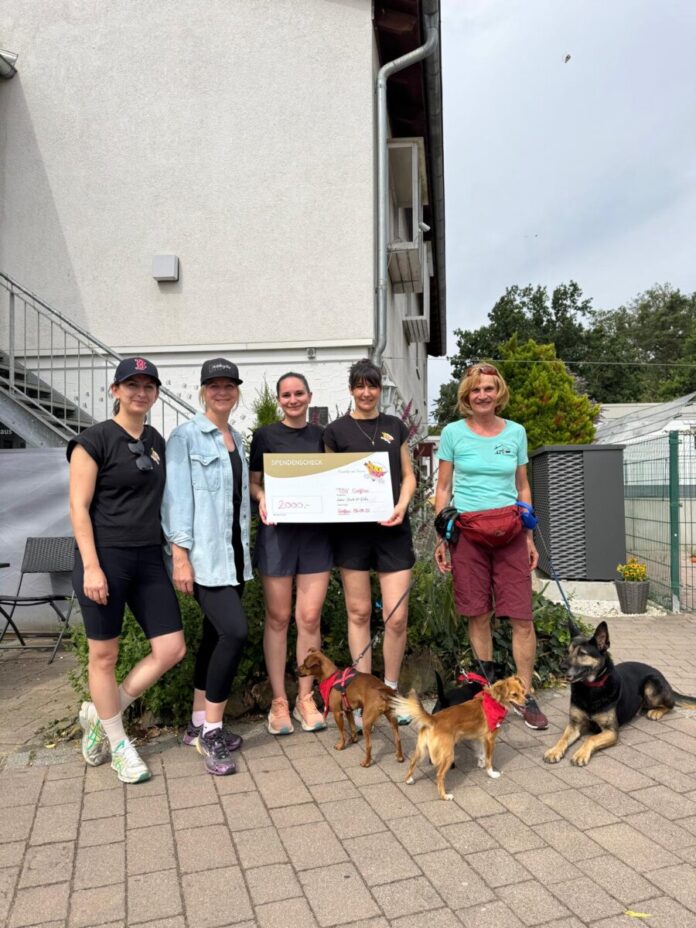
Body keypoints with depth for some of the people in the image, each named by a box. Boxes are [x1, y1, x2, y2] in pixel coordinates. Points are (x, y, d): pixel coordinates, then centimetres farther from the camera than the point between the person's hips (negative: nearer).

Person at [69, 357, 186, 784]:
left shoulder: (157, 441, 12)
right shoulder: (94, 440, -7)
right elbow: (79, 508, -10)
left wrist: (174, 555, 14)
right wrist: (91, 566, -16)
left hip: (149, 558, 6)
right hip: (105, 558, -6)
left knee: (172, 649, 4)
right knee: (105, 655, 7)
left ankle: (100, 713, 24)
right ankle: (118, 743, 27)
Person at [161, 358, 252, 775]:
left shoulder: (237, 439, 15)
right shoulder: (185, 437, -6)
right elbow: (177, 498, -12)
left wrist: (245, 549, 16)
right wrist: (180, 556, -17)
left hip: (233, 552, 7)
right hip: (203, 554, -7)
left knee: (216, 635, 11)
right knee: (235, 631, -16)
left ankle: (200, 724, 24)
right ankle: (212, 732, -1)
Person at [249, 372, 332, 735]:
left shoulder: (322, 435, 11)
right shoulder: (265, 435, 4)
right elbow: (253, 482, 5)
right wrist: (261, 499, -16)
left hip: (316, 531, 2)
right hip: (277, 530, -2)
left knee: (310, 617, 3)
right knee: (278, 617, 5)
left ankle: (305, 699, 19)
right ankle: (279, 701, 18)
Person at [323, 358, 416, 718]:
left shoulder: (395, 426, 11)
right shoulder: (336, 430, 4)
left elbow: (408, 475, 12)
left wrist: (402, 506, -6)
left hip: (393, 528, 2)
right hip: (352, 529, -1)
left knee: (397, 616, -2)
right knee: (359, 612, 6)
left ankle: (390, 692, 19)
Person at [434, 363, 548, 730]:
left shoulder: (516, 432, 6)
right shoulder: (453, 433, 1)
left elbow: (523, 488, 12)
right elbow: (443, 489, 4)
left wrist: (530, 536, 8)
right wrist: (440, 538, -1)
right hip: (467, 531, -1)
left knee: (522, 617, -2)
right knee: (478, 615, 7)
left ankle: (527, 696, 10)